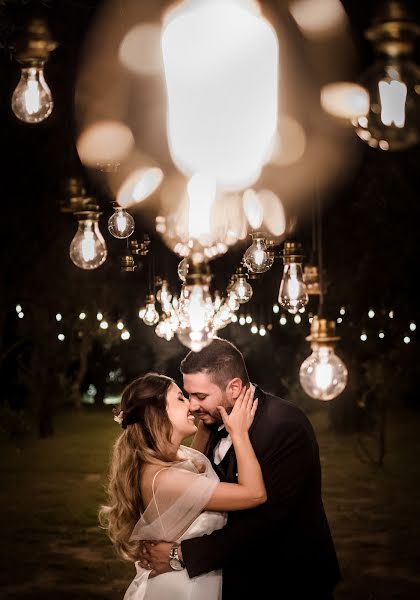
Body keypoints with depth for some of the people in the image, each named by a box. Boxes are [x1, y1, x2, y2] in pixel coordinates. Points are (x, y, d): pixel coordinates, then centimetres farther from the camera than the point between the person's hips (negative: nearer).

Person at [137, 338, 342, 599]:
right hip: (240, 577, 7)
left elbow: (266, 520, -29)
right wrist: (157, 533, -11)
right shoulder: (216, 419, -2)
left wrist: (181, 554, -28)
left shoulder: (286, 427, -26)